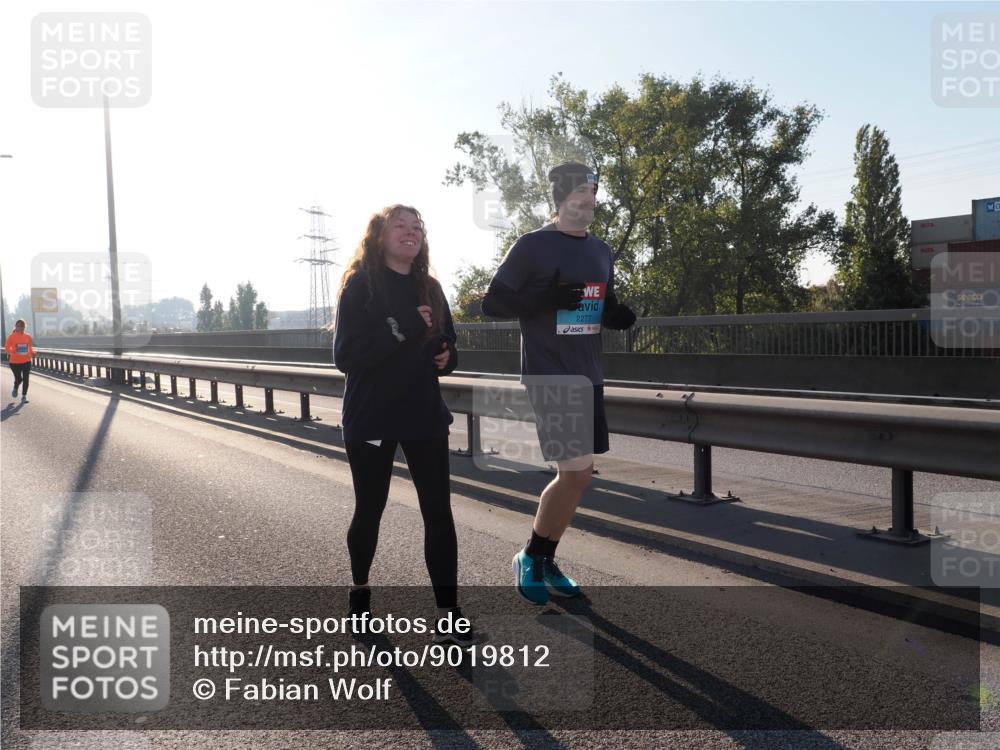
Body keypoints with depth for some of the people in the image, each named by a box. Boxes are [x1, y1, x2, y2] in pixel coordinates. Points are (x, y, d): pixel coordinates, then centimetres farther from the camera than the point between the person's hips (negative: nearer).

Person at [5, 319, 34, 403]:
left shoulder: (28, 337, 5)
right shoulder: (11, 337, -5)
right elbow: (6, 348, -5)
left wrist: (32, 353, -6)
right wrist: (12, 350, -27)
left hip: (26, 361, 3)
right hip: (15, 362, -2)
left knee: (26, 379, -2)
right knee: (18, 379, 0)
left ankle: (24, 397, 6)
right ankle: (15, 389, 34)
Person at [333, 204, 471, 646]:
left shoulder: (429, 288, 9)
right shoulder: (360, 286, -7)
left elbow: (446, 343, 18)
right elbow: (346, 356, -16)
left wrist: (446, 355, -6)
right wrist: (400, 329, -26)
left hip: (424, 416, 4)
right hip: (371, 418, -4)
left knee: (438, 510, -2)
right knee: (369, 509, 9)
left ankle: (448, 616, 3)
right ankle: (359, 591, 35)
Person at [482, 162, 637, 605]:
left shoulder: (600, 252, 14)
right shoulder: (533, 246, -6)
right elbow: (492, 303, -7)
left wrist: (620, 316, -1)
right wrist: (543, 299, -23)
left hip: (587, 376, 7)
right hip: (549, 375, -7)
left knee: (577, 475, 9)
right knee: (576, 472, -12)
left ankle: (545, 561, 25)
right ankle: (530, 557, 9)